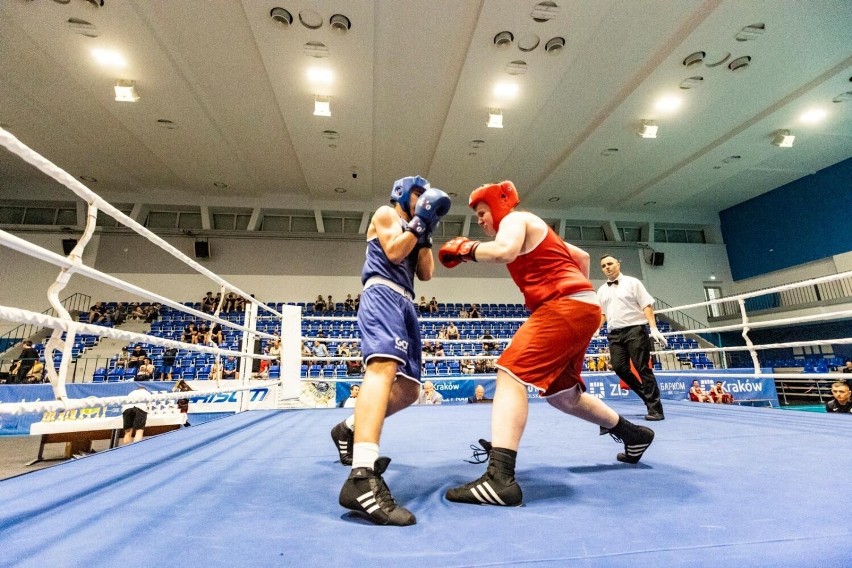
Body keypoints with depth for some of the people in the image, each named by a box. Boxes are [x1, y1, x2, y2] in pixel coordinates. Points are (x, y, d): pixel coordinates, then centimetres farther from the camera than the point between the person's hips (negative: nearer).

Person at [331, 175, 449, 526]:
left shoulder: (412, 229, 32)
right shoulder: (386, 214, 12)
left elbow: (426, 274, 19)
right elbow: (394, 252, -7)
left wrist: (427, 234, 14)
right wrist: (420, 220, -2)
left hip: (405, 303, 9)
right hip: (383, 294, -9)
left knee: (408, 389, 8)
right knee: (384, 366, -33)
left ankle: (350, 430, 24)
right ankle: (363, 478, -47)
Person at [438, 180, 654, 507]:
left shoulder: (515, 219, 0)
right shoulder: (534, 231, 27)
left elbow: (504, 251, -24)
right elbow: (582, 257, 31)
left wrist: (465, 249, -10)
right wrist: (579, 289, 30)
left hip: (566, 307, -10)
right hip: (577, 309, 10)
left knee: (510, 374, -22)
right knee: (562, 394, 21)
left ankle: (500, 479, -31)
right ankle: (634, 435, 39)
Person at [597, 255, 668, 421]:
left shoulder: (632, 283, 4)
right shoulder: (602, 290, 16)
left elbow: (647, 306, -2)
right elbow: (601, 314, 19)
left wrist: (654, 329, -12)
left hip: (635, 330, -4)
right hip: (614, 334, 5)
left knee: (643, 368, -6)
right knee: (619, 367, -4)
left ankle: (655, 409, 0)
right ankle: (648, 395, 14)